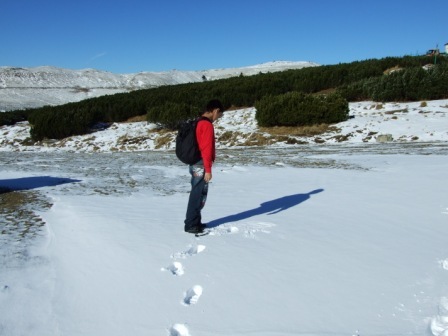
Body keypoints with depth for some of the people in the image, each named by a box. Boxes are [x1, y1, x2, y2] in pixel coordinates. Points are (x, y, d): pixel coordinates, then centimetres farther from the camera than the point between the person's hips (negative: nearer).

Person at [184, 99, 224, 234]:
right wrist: (208, 170, -19)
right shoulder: (207, 125, -16)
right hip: (201, 166, -9)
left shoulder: (198, 123, 14)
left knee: (197, 194, 16)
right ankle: (191, 225, 6)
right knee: (198, 196, -1)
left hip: (194, 164, 9)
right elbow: (206, 149, -20)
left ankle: (193, 222, 23)